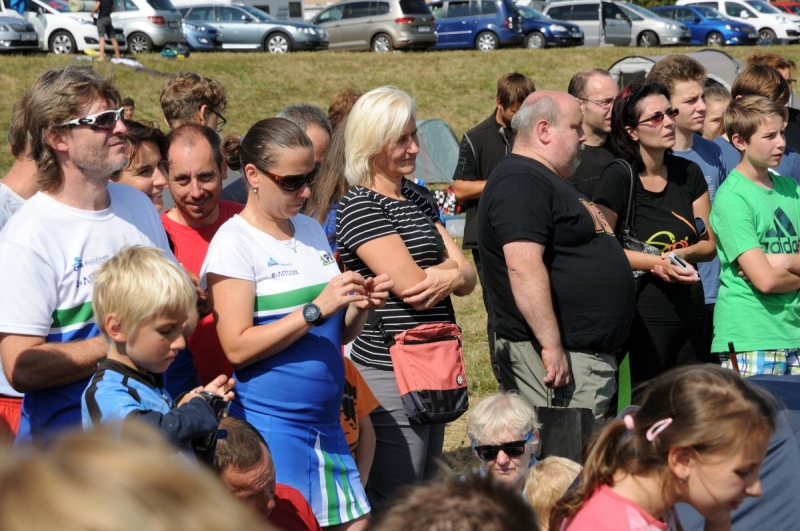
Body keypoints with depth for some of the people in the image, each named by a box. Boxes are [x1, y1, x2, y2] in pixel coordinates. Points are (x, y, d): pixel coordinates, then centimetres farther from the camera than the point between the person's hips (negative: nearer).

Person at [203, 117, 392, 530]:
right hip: (269, 422, -7)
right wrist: (316, 309, -21)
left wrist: (360, 306, -2)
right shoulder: (234, 243, -9)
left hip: (326, 421, 7)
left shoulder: (311, 230, 12)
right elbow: (237, 347, -17)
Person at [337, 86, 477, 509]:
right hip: (389, 374, -9)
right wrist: (452, 265, -1)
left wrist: (451, 274, -14)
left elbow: (468, 279, 8)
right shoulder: (360, 207, -13)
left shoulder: (416, 201, 13)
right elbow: (412, 289, -19)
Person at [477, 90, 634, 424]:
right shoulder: (520, 183, -15)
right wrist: (552, 346, -29)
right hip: (561, 358, -11)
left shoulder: (549, 182, 21)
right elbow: (524, 266, -26)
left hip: (592, 355, 11)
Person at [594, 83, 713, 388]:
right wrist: (655, 263, -19)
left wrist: (681, 254, -11)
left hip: (690, 305, 6)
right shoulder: (619, 177, -9)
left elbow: (709, 244, 10)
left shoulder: (688, 173, 8)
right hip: (644, 309, -6)